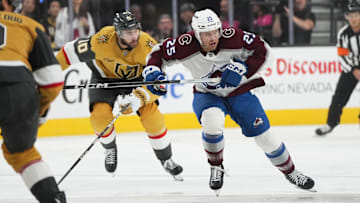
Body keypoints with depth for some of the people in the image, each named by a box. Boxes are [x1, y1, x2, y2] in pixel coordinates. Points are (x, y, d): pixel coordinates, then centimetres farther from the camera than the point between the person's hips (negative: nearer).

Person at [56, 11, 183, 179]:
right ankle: (109, 148, 11)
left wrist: (137, 99, -44)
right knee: (99, 115, -23)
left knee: (151, 114, -19)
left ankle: (166, 160, 1)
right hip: (105, 79, 0)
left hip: (136, 80, 0)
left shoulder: (148, 46, -31)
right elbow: (73, 52, -17)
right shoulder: (102, 41, -33)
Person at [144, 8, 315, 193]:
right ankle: (216, 168, -7)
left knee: (263, 135, 0)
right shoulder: (186, 46, -24)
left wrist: (242, 68, -29)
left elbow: (261, 50, -16)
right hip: (207, 95, 0)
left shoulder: (232, 38, -27)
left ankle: (290, 172, 25)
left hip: (239, 91, 1)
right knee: (212, 122, -33)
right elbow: (159, 53, -9)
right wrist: (152, 72, -26)